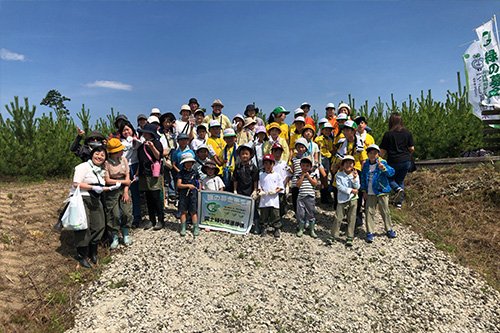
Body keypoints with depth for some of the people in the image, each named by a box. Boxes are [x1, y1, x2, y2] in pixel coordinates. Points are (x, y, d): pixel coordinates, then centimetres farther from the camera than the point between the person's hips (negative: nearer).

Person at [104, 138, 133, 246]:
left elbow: (127, 176, 2)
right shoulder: (106, 162, -13)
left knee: (126, 212, 1)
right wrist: (123, 181, -6)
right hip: (111, 192, -4)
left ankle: (126, 235, 20)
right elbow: (107, 180, -13)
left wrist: (126, 191, -5)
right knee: (114, 215, 0)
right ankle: (115, 238, 16)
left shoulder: (123, 159, 1)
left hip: (124, 189, 4)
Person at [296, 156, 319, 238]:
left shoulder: (313, 174, 3)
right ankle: (301, 229, 21)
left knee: (311, 214, 7)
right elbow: (298, 185, -9)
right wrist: (303, 176, -10)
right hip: (301, 197, 0)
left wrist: (308, 176, -9)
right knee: (300, 214, 6)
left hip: (310, 197, 0)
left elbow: (315, 183, -8)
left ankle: (312, 230, 19)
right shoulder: (300, 175, 3)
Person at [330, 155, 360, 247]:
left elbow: (357, 187, -5)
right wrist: (351, 190, -14)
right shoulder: (339, 175, -2)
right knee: (338, 218, -2)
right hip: (342, 199, -2)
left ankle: (349, 238, 14)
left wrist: (355, 178, -18)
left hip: (353, 199, 2)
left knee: (351, 219, 5)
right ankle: (334, 236, 11)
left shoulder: (355, 175, 4)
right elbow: (339, 187, -11)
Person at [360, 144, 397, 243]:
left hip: (382, 192, -3)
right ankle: (370, 232, 10)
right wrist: (364, 191, 9)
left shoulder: (382, 163, -7)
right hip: (370, 194, 3)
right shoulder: (366, 165, 5)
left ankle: (389, 229, 26)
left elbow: (391, 172, -21)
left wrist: (384, 168, -41)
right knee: (369, 212, 2)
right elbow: (363, 178, 14)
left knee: (385, 211, 7)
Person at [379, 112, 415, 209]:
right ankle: (399, 202, 12)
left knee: (390, 178, 18)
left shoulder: (388, 134, -9)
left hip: (393, 162, -3)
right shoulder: (407, 133, 0)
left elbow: (382, 151, -8)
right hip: (406, 161, 4)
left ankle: (398, 189, -13)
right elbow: (412, 148, 3)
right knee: (400, 180, 17)